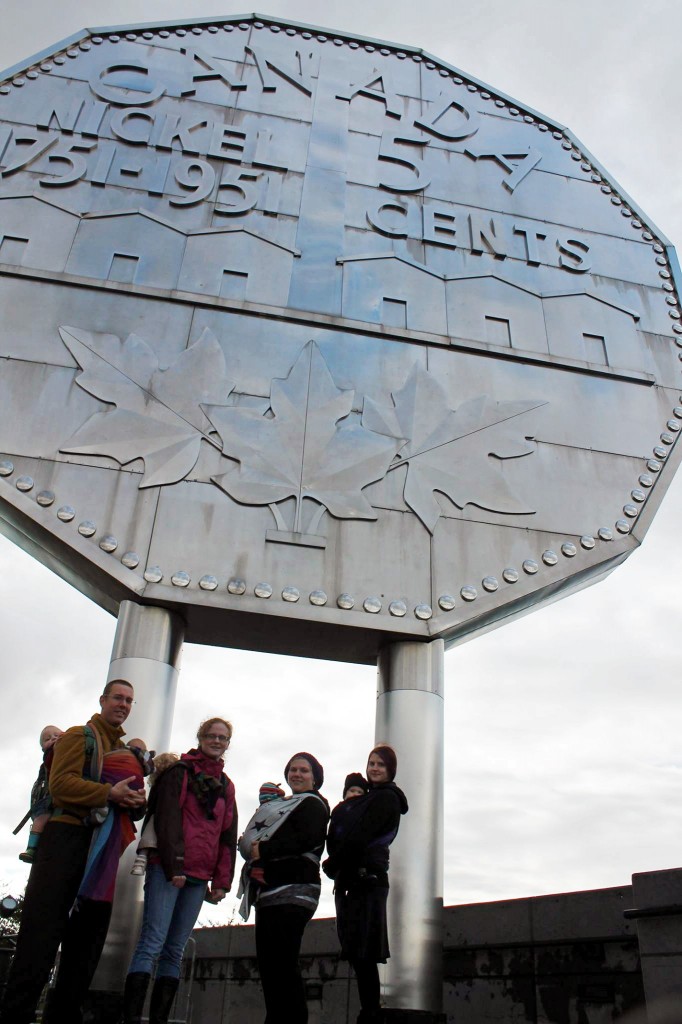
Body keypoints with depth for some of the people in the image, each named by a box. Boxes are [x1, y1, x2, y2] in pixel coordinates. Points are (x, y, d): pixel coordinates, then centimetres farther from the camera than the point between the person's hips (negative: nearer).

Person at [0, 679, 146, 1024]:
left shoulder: (127, 749, 22)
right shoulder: (79, 736, 2)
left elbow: (131, 793, 19)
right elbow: (61, 783, -13)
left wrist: (136, 802, -6)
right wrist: (110, 793, -23)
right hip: (67, 836, -7)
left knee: (89, 929, 9)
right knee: (43, 927, -9)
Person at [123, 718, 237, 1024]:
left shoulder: (226, 786, 17)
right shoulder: (180, 771, 2)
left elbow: (229, 836, 16)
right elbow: (168, 818, -7)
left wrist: (222, 881, 8)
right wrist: (174, 866, -15)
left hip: (199, 878, 5)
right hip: (168, 870, -5)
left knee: (175, 949, 6)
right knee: (153, 942, -11)